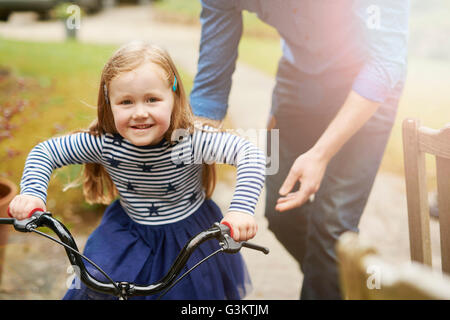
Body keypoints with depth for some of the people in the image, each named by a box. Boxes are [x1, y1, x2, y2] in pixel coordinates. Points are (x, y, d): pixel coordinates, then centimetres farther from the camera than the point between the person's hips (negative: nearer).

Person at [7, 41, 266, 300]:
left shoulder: (191, 140, -31)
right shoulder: (104, 143, -23)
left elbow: (250, 154, -36)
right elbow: (44, 152, -11)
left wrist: (241, 210, -51)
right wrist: (32, 194, -29)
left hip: (190, 234, -1)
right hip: (128, 232, 2)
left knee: (195, 289, 9)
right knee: (94, 286, -6)